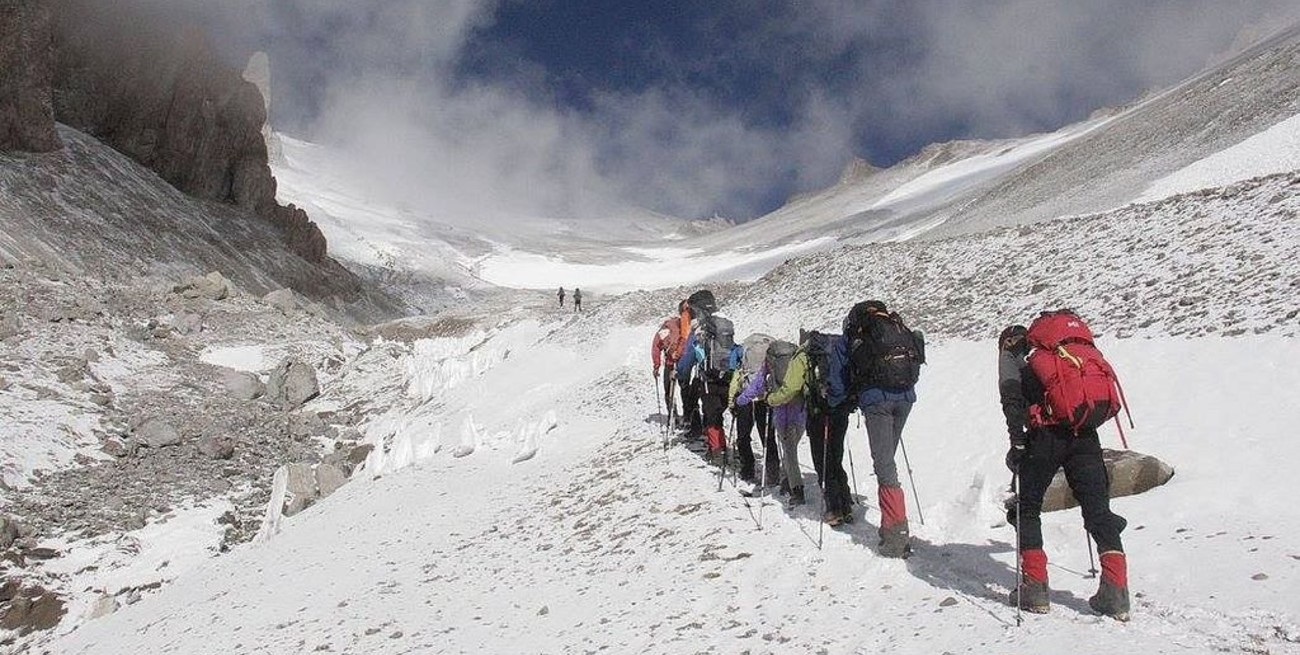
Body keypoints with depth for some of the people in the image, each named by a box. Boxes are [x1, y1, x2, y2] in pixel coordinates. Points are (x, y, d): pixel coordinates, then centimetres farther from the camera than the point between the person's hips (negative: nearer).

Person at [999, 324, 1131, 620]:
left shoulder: (1010, 353, 16)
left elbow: (1012, 397, -4)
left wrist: (1017, 442, -6)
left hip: (1046, 436, -4)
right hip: (1085, 436, 4)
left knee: (1027, 507, 10)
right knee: (1098, 510, 8)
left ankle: (1035, 585, 6)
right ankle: (1115, 592, 0)